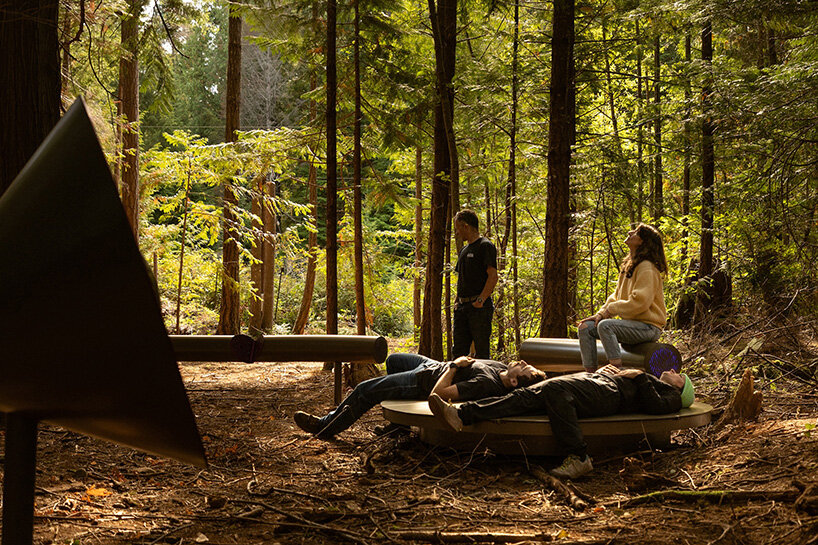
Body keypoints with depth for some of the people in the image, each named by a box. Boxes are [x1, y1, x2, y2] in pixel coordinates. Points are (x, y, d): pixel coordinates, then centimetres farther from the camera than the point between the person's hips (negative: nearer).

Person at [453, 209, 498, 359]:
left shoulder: (485, 246, -5)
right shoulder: (464, 250, 21)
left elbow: (493, 277, -14)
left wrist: (481, 300, -22)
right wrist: (457, 302, 16)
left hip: (480, 307, -8)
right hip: (462, 307, 8)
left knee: (482, 352, -7)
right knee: (458, 351, 6)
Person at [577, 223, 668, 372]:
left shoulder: (646, 267, -13)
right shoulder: (628, 266, 16)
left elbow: (640, 302, -23)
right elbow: (616, 296, 19)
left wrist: (611, 309, -13)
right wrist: (600, 313, 3)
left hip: (648, 327, -9)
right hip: (632, 323, 9)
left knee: (605, 325, -32)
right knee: (585, 327, -1)